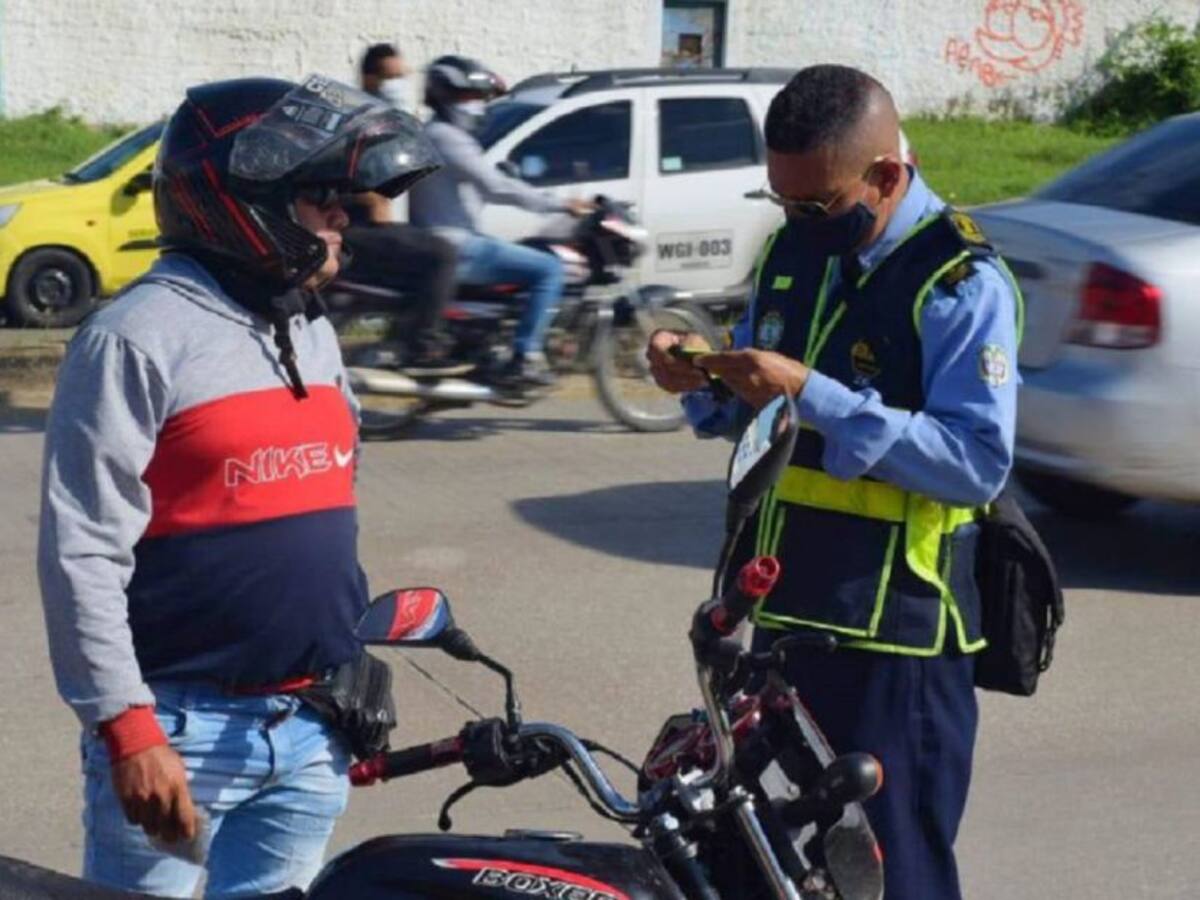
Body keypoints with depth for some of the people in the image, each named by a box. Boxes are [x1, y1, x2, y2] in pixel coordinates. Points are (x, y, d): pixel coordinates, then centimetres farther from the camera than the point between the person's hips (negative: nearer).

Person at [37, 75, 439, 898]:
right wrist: (128, 728, -19)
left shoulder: (313, 332, 12)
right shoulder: (142, 336, -14)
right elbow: (83, 554, -17)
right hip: (181, 728, -7)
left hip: (310, 731, 7)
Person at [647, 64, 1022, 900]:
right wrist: (704, 381, -4)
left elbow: (980, 460, -21)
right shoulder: (793, 249, 10)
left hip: (892, 632, -7)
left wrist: (815, 397, -25)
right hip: (780, 610, 8)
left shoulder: (961, 282, -14)